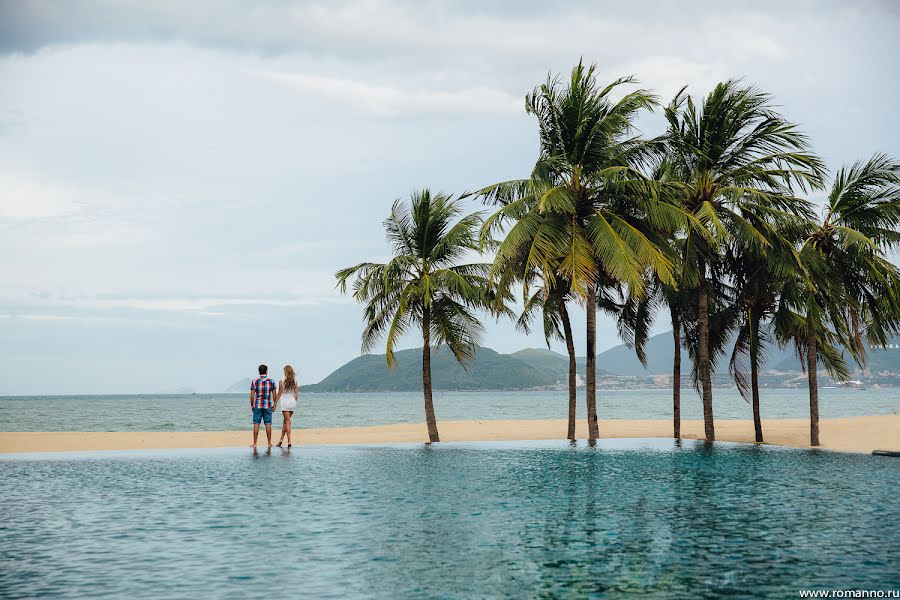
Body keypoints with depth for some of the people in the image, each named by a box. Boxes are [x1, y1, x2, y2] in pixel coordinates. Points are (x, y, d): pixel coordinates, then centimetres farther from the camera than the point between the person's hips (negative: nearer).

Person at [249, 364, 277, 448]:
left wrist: (252, 405, 7)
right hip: (268, 405, 1)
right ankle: (269, 443, 7)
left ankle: (254, 444, -1)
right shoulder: (271, 381, 0)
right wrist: (274, 404, 12)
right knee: (268, 424, 6)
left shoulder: (255, 381, -3)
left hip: (257, 405, -1)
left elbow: (252, 395, -4)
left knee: (256, 424, 1)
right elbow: (274, 394, 1)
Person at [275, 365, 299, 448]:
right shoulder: (295, 381, 1)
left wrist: (275, 404, 1)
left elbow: (279, 394, -6)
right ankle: (281, 439, 16)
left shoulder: (282, 381, -8)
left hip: (284, 401, -3)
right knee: (285, 421, 16)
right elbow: (296, 394, 3)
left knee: (287, 421, -2)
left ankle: (289, 440, -8)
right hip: (292, 401, 3)